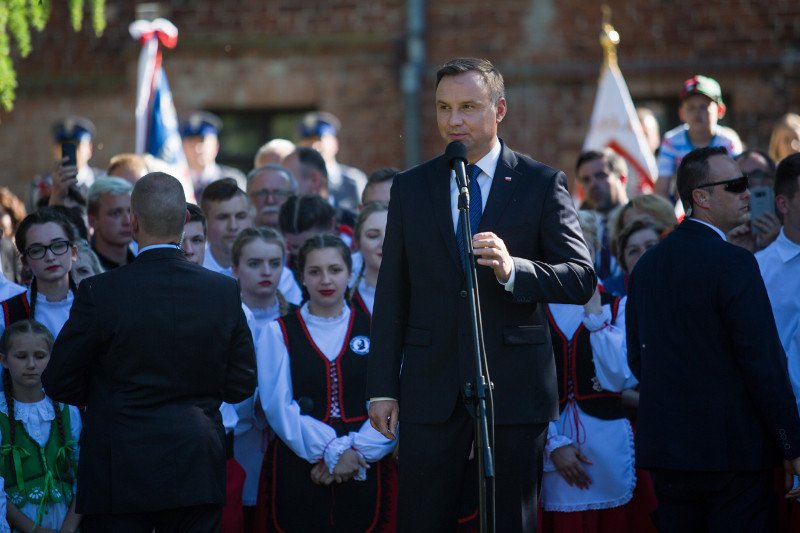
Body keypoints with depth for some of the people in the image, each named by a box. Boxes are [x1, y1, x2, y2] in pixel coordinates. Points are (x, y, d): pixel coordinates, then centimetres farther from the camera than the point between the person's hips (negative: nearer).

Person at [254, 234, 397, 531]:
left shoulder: (374, 331, 9)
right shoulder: (278, 334, 7)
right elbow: (278, 406, -5)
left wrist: (357, 451, -15)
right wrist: (331, 450, -15)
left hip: (364, 470, 1)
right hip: (298, 470, -1)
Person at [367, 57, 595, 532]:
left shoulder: (543, 185, 2)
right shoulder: (411, 188, 9)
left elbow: (582, 279, -5)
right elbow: (392, 296, 10)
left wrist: (513, 269, -24)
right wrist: (383, 387, 4)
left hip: (514, 386, -2)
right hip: (432, 388, 2)